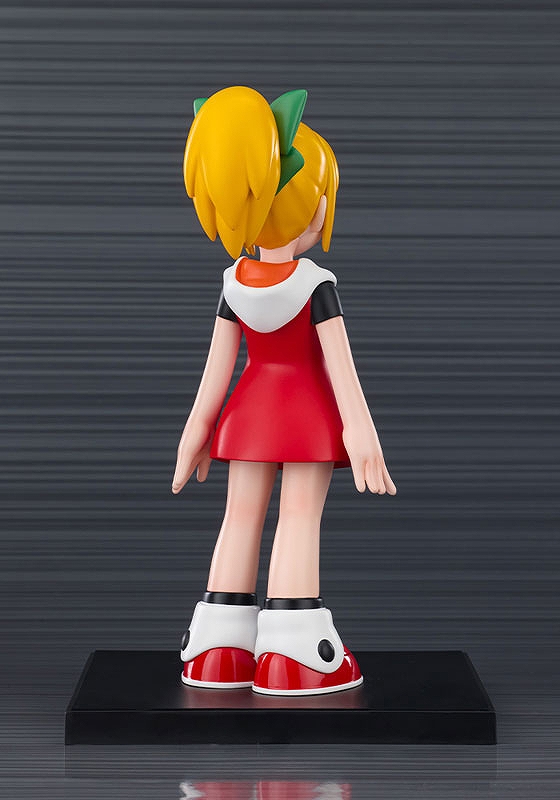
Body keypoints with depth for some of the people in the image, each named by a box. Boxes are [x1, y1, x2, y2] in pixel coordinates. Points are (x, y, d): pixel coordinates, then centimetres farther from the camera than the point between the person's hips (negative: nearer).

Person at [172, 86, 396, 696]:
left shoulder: (234, 283, 0)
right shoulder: (317, 285, -13)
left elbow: (218, 360, 0)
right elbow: (339, 362, -17)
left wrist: (198, 425, 4)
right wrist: (360, 429, -16)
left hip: (251, 410, 5)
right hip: (311, 412, -5)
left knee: (242, 514, 7)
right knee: (301, 516, -4)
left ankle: (221, 648, 9)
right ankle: (293, 654, -5)